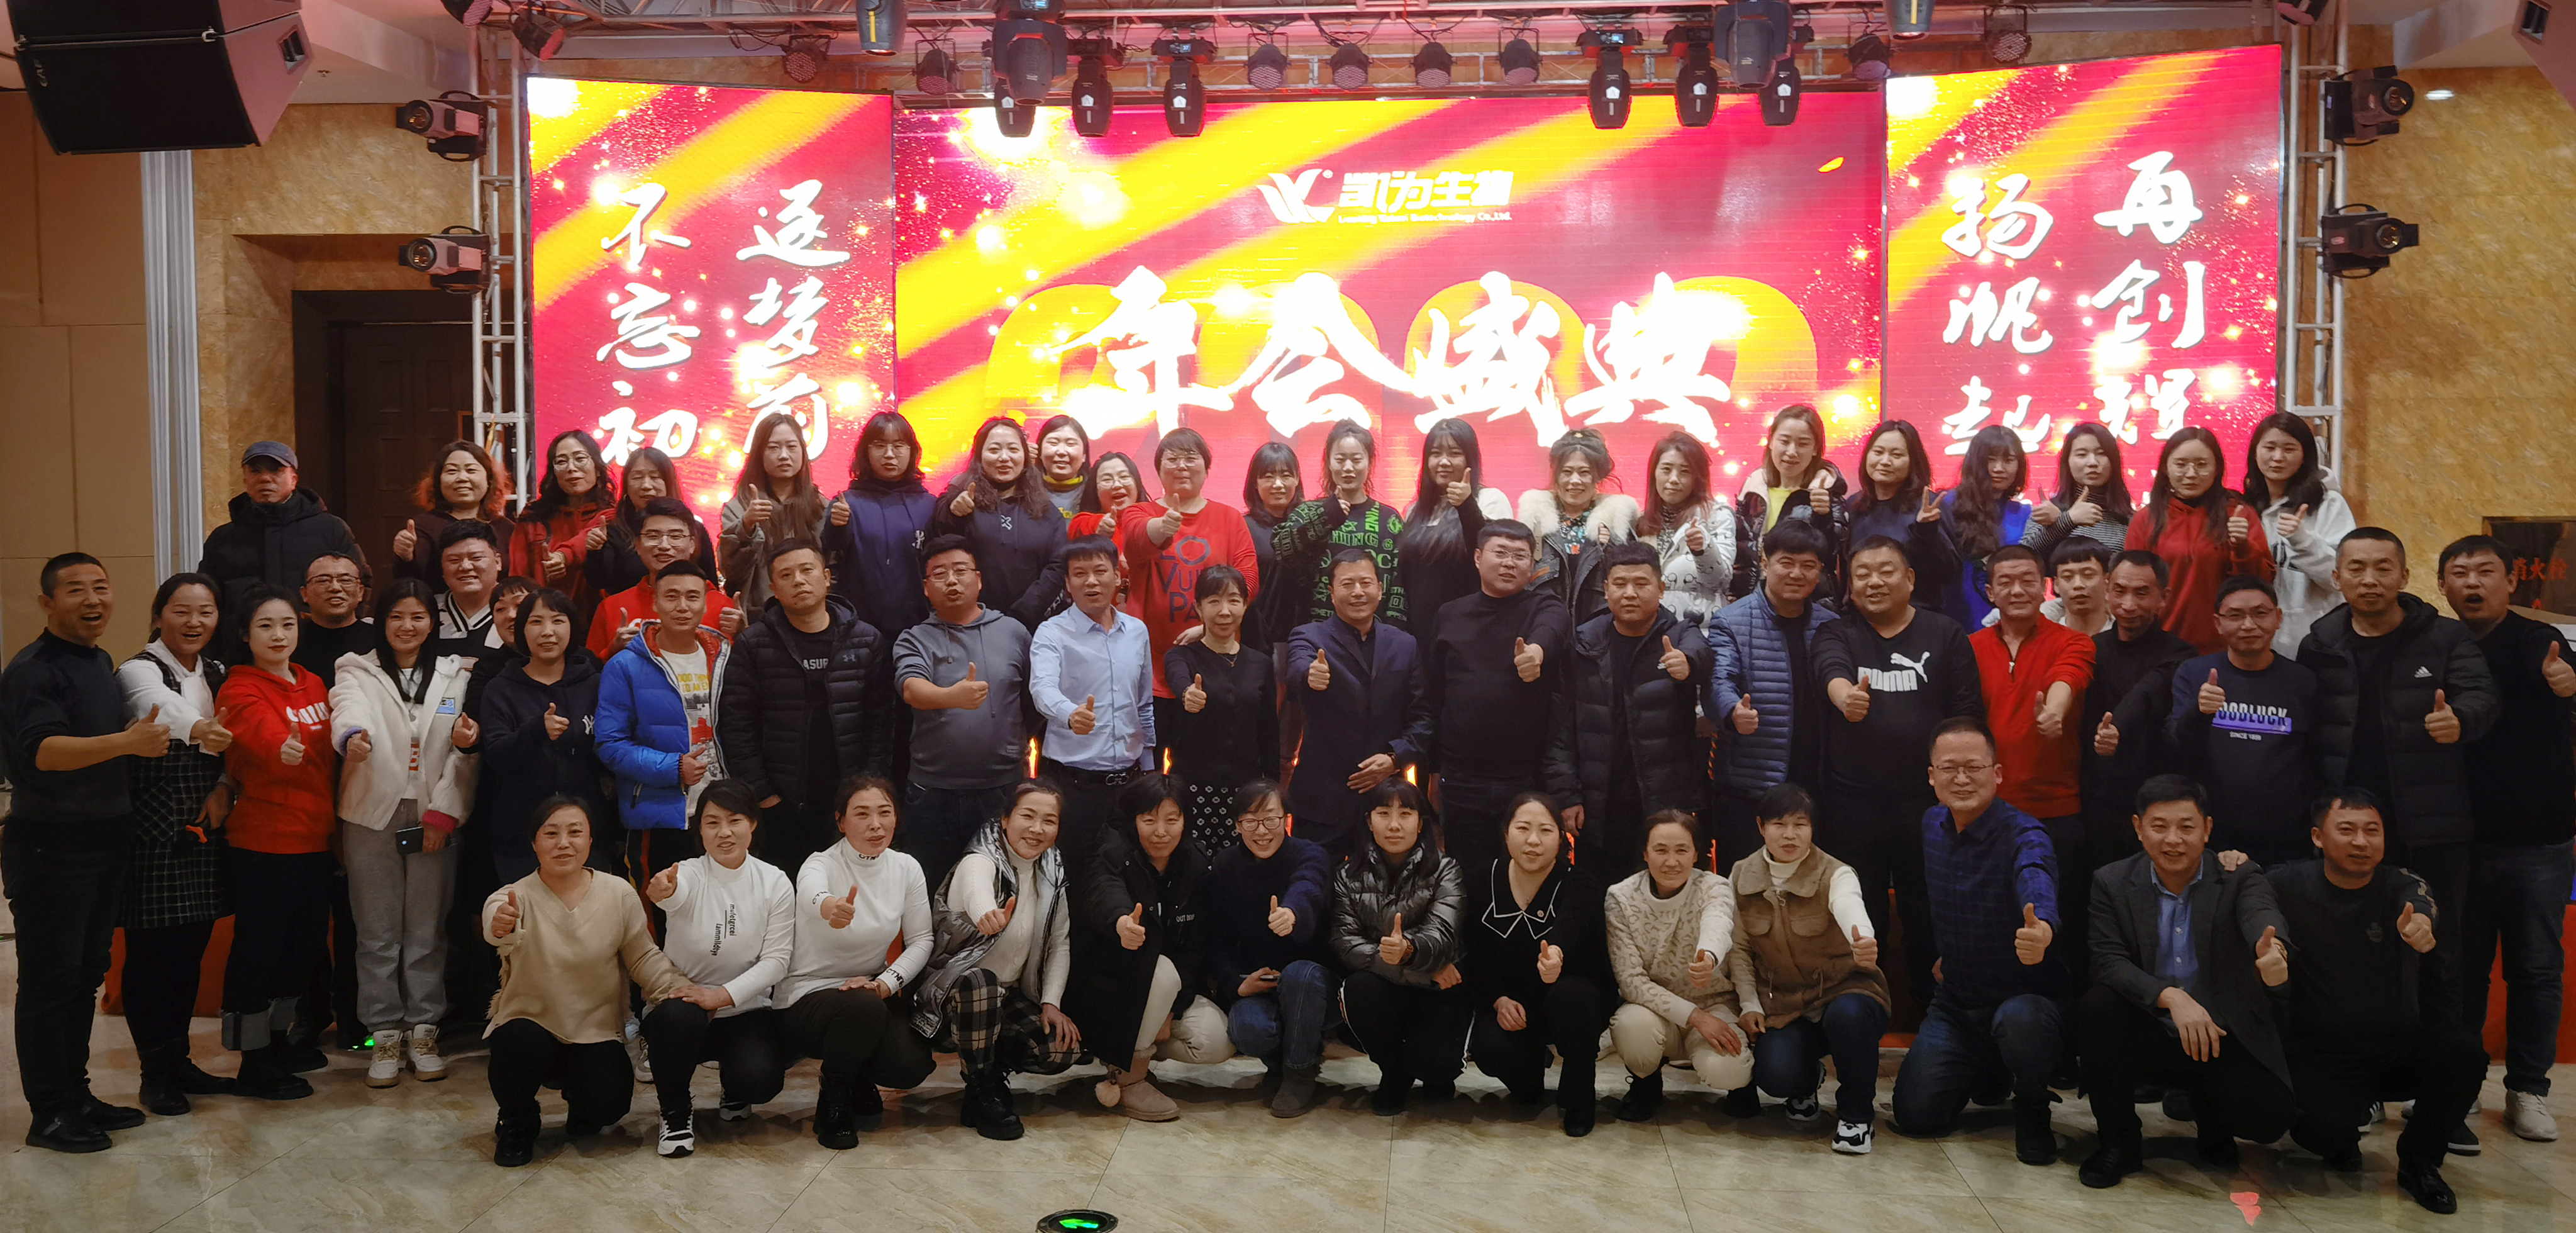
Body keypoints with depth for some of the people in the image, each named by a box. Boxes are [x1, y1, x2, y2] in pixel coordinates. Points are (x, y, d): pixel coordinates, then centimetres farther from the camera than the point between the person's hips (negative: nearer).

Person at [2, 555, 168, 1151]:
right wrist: (128, 741, -36)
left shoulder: (101, 663, 14)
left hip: (106, 842, 8)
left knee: (87, 974, 14)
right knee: (49, 980, -1)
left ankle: (76, 1095, 24)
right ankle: (49, 1114, 7)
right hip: (51, 848, -8)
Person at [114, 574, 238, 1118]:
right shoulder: (138, 672, -10)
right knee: (150, 952, 0)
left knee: (190, 951, 12)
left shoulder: (219, 674, 10)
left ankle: (177, 1058, 24)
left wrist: (225, 788, -8)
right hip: (153, 833, -6)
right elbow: (163, 706, -34)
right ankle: (154, 1071, 11)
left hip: (205, 829, 6)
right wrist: (195, 728, -56)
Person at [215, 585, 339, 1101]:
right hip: (264, 841, -7)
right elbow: (262, 734, -33)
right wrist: (282, 749, -53)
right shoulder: (241, 691, -10)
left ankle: (277, 1039, 31)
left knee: (304, 941, 15)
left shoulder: (314, 686, 12)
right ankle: (253, 1064, 8)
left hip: (314, 839, 7)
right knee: (258, 946, -1)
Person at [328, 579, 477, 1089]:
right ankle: (385, 1036, 12)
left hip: (434, 819, 1)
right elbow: (349, 709, -18)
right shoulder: (357, 673, 6)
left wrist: (445, 811, -7)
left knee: (428, 931, 6)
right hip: (372, 817, -1)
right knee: (378, 934, 3)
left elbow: (465, 750, 3)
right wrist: (352, 736, -42)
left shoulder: (454, 676, 10)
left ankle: (423, 1032, 15)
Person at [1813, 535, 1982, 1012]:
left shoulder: (1945, 635, 6)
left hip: (1927, 799, 0)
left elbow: (1968, 713, 4)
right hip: (1852, 803, 0)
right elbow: (1831, 668, -18)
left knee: (1927, 917, 7)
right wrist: (1844, 694, -41)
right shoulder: (1837, 633, 5)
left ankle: (1932, 1013, 21)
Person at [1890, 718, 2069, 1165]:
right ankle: (1988, 1075, 28)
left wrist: (2043, 928, -69)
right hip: (1956, 1003, 6)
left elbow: (2036, 880, -48)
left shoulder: (2022, 835, -23)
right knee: (1916, 1115, -5)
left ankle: (2032, 1105, -6)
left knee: (2019, 1022, -41)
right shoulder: (1932, 826, 0)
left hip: (2025, 998, -6)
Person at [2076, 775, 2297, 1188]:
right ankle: (2120, 1143, -9)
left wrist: (2274, 949, -52)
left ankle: (2210, 1116, 16)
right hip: (2149, 1037, 0)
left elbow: (2263, 916, -27)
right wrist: (2171, 997, -30)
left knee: (2269, 1115, -26)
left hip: (2223, 1040, 0)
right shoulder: (2112, 883, 0)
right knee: (2098, 1006, -31)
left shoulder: (2240, 878, -3)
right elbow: (2108, 963, -13)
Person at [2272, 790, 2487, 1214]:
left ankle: (2418, 1159, 1)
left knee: (2463, 1049, -28)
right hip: (2320, 1055, -2)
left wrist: (2422, 922, -55)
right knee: (2324, 1127, -30)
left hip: (2398, 1047, 2)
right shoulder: (2288, 885, -6)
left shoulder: (2399, 886, -7)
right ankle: (2342, 1141, 15)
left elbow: (2421, 908, -30)